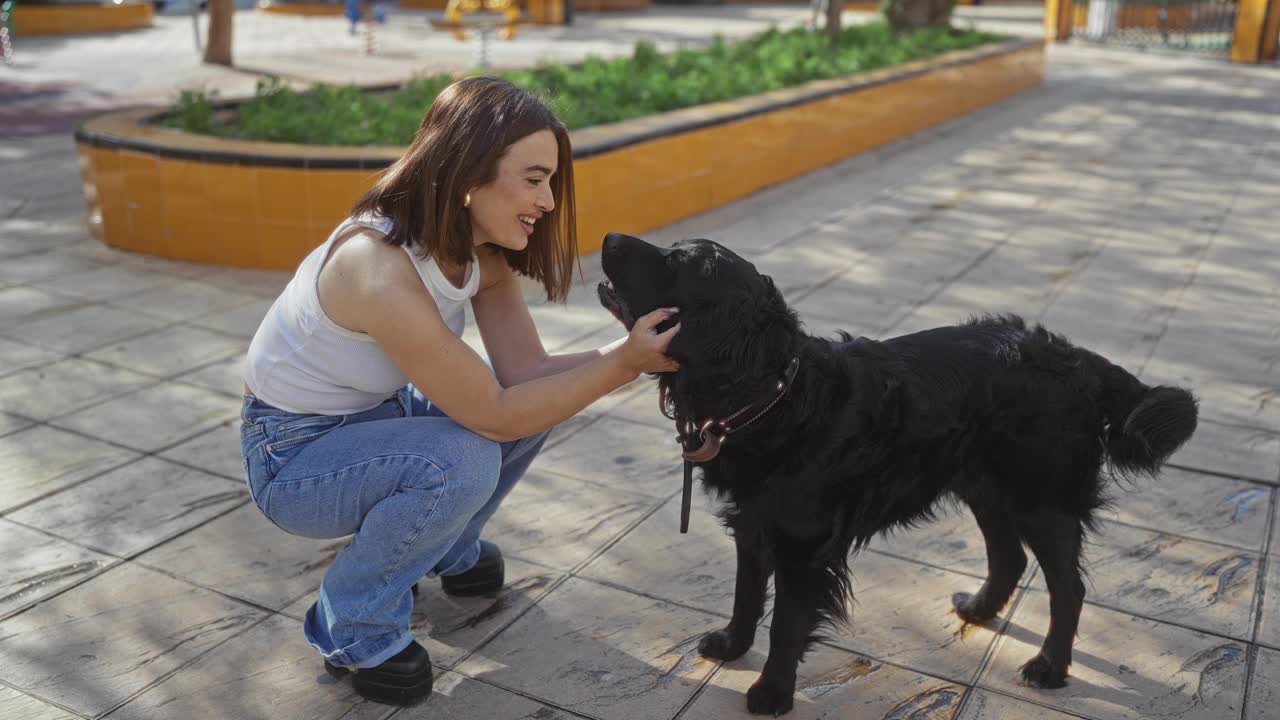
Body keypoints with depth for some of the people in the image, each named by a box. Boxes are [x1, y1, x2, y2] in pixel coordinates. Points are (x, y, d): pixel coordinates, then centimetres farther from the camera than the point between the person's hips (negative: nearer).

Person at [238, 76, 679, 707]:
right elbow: (493, 414, -31)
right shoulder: (381, 268, -36)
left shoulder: (480, 249, -10)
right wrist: (623, 364, -28)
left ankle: (446, 552, 22)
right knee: (460, 461, -32)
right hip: (292, 457, -8)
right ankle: (355, 630, -4)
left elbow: (526, 370, -12)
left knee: (537, 400, -3)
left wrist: (633, 351, -24)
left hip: (371, 417, 8)